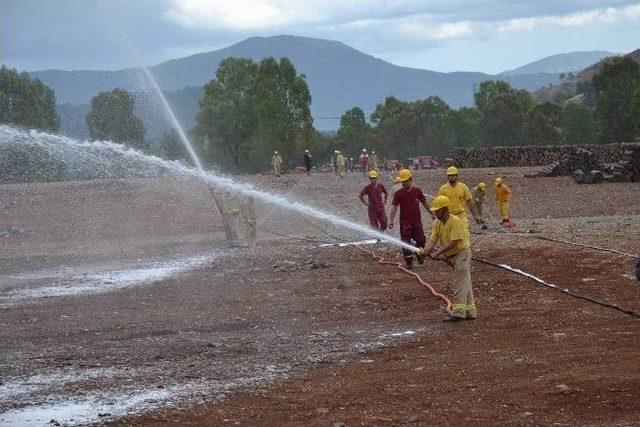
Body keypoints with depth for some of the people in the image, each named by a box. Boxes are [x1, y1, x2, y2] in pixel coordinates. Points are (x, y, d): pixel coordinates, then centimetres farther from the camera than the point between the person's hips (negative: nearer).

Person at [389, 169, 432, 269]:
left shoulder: (417, 191, 2)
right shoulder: (398, 193, -2)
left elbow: (425, 203, 11)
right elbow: (394, 207, -8)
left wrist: (432, 214, 15)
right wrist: (391, 220, -19)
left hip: (417, 221, 1)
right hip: (404, 222, -1)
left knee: (421, 240, -1)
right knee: (406, 243, 2)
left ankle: (418, 253, 29)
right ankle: (409, 262, 12)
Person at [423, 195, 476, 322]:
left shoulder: (455, 221, -21)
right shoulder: (437, 223, 4)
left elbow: (454, 242, -26)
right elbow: (432, 240, -3)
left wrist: (439, 252, -30)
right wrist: (425, 251, -22)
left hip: (462, 253, -9)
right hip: (452, 255, 9)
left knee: (459, 284, -12)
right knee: (465, 284, 13)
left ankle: (458, 313, -13)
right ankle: (470, 312, 19)